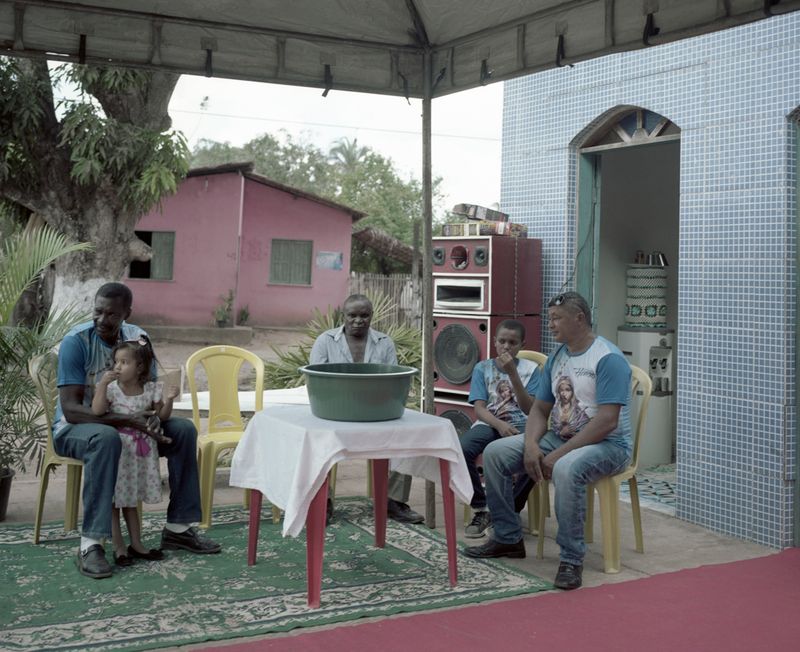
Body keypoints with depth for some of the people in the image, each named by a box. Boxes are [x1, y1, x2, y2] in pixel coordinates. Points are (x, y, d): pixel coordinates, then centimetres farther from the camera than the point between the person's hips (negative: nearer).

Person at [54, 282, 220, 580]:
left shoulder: (137, 338, -3)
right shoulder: (75, 341, -20)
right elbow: (70, 409, -26)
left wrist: (149, 417, -26)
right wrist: (126, 421, -37)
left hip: (127, 423, 6)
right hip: (75, 428, -5)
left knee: (183, 429, -13)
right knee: (107, 438, -40)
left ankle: (177, 527, -5)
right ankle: (90, 544, -38)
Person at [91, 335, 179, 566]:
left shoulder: (151, 389, 0)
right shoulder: (111, 388, -8)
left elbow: (161, 417, 5)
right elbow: (97, 411, -21)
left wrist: (168, 399, -13)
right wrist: (102, 384, -26)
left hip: (143, 450, 3)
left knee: (130, 500, 15)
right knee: (113, 500, -1)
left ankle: (136, 544, 23)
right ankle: (119, 548, 7)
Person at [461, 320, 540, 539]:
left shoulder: (530, 369, 8)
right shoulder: (483, 368, 11)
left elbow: (529, 409, -4)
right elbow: (479, 409, 1)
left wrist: (512, 373, -14)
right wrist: (500, 425, -19)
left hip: (520, 424, -1)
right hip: (489, 423, 1)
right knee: (461, 449, -31)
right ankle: (480, 509, -13)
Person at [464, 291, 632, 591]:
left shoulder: (608, 359, -15)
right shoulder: (556, 358, 11)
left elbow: (607, 421, -23)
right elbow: (539, 409, 12)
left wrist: (559, 454, -25)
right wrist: (531, 445, -10)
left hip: (606, 444, -8)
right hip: (560, 437, 8)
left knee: (566, 469, -40)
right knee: (494, 452, -5)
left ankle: (571, 560, -24)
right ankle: (507, 537, 6)